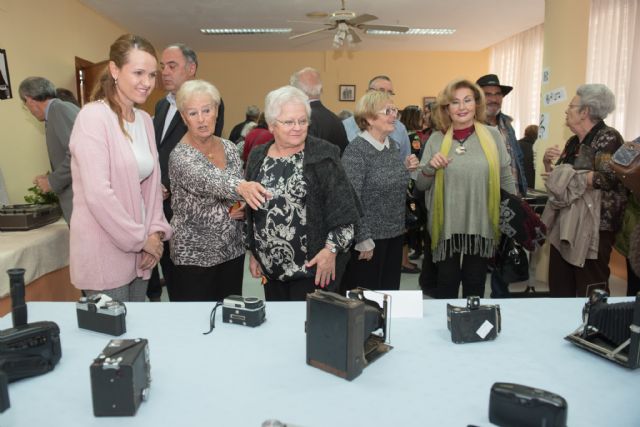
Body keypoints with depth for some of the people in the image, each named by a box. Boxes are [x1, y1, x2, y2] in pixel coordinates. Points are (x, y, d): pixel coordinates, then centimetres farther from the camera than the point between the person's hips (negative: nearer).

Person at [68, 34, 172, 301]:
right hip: (104, 253, -7)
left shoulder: (145, 120, 8)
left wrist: (155, 231, 0)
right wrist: (141, 238, -13)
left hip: (137, 251, 7)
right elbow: (98, 194, -21)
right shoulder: (93, 116, -14)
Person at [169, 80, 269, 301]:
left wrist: (241, 209, -8)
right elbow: (206, 181, -34)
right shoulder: (180, 156, -14)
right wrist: (241, 186, -52)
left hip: (233, 251, 5)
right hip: (195, 256, -5)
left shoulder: (230, 148, 4)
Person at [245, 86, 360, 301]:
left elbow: (342, 210, -9)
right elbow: (250, 211, 13)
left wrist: (331, 250, -15)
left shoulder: (323, 155, -7)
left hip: (314, 266, -4)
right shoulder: (258, 156, 7)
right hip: (271, 267, 5)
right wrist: (253, 252, 14)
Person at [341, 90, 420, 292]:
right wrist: (363, 240, -19)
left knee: (390, 293, 17)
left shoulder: (393, 144, 8)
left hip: (395, 233, 7)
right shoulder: (356, 149, -15)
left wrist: (406, 169, 2)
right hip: (369, 237, -7)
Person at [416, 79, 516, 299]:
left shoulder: (492, 135, -1)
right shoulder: (436, 139, 0)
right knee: (446, 284, 9)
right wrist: (430, 167, -15)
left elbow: (507, 180, 6)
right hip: (447, 227, 0)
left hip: (482, 225, 1)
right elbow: (420, 185, 4)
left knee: (475, 285, 15)